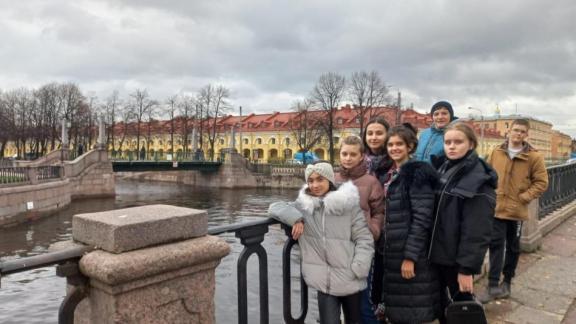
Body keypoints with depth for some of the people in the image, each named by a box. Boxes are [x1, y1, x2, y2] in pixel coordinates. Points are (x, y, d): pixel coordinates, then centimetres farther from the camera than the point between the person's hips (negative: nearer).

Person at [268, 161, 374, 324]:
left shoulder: (348, 204, -5)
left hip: (350, 280, 0)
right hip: (325, 281, 0)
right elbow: (275, 208, 1)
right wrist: (295, 218, -15)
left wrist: (357, 270, -14)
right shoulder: (303, 206, 3)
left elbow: (364, 239, -4)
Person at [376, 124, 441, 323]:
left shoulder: (418, 173, -12)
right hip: (392, 249, 8)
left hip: (411, 252, -7)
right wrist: (384, 246, 14)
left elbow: (422, 218, -18)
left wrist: (410, 256, -20)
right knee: (398, 308, 15)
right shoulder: (390, 174, 12)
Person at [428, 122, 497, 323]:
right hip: (437, 252, 7)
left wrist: (467, 267, -20)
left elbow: (476, 230, -19)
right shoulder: (442, 168, 7)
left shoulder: (479, 179, -15)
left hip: (457, 257, -7)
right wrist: (428, 248, 9)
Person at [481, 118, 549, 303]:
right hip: (496, 207, 1)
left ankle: (507, 281, 30)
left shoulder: (534, 157, -4)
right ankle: (493, 285, -3)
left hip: (517, 210, 0)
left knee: (513, 247, 13)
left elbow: (541, 182, -3)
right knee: (496, 244, -4)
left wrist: (524, 197, -12)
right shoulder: (496, 153, 2)